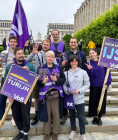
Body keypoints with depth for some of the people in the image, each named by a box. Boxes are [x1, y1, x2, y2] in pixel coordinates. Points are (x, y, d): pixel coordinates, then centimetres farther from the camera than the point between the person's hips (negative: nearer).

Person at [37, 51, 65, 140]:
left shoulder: (58, 67, 7)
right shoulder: (41, 68, 7)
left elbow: (63, 79, 3)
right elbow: (37, 80, 3)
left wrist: (56, 80, -16)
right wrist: (43, 82, -18)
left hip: (56, 93, 0)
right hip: (45, 94, 0)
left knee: (56, 114, 6)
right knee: (46, 114, 8)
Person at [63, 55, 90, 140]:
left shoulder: (83, 72, -4)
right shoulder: (66, 73, 1)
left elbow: (87, 84, -2)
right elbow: (64, 85, 4)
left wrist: (79, 90, -14)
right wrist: (68, 91, -13)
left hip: (80, 98, -2)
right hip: (70, 98, 2)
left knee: (81, 117, 3)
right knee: (72, 115, 17)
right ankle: (73, 131, 37)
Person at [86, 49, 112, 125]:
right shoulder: (89, 64, -1)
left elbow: (108, 72, 0)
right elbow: (90, 76, -5)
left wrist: (107, 83, -8)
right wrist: (89, 69, -23)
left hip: (103, 86, 0)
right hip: (94, 86, 0)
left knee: (102, 102, 7)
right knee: (94, 102, 4)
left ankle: (99, 118, 25)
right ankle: (95, 117, 23)